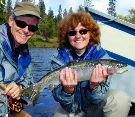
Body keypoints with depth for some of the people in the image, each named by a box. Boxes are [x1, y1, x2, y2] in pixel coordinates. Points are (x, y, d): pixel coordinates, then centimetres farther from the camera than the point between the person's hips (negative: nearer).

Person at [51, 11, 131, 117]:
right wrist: (68, 89, -38)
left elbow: (98, 99, -17)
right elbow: (60, 99, -17)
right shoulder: (59, 58, -12)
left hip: (95, 107, 0)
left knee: (121, 99, -24)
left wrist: (94, 86, -38)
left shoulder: (101, 56, -15)